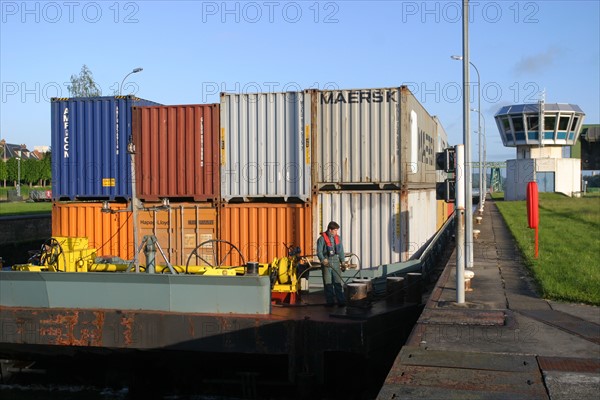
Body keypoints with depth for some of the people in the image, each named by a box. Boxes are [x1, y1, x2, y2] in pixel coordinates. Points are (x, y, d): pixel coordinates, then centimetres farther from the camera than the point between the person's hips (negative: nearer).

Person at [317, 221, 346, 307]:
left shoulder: (337, 238, 10)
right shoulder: (322, 238, -6)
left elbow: (341, 250, 15)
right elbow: (319, 251, -8)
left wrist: (343, 261, 7)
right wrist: (323, 260, -23)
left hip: (336, 261, 3)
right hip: (326, 263, -3)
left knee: (338, 282, 1)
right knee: (328, 283, 2)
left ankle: (341, 301, 2)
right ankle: (330, 301, 9)